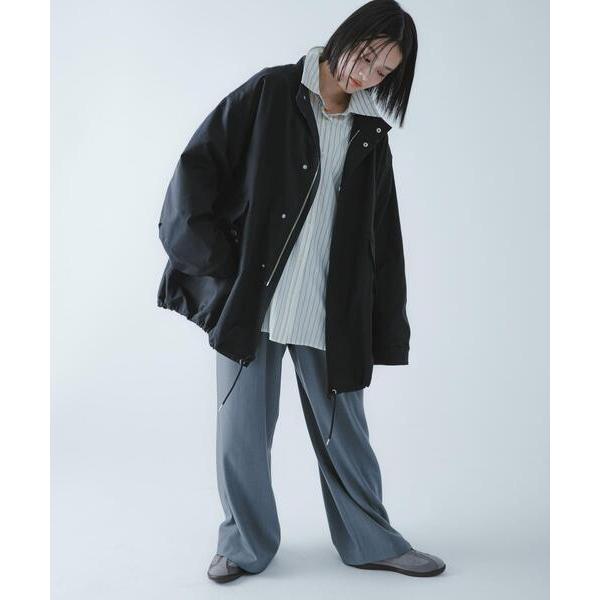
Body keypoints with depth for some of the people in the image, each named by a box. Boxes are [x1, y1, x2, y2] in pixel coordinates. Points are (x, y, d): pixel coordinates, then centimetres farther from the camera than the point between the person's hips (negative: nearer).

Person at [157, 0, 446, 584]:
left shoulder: (370, 134, 11)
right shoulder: (270, 93, 1)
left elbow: (380, 236, 12)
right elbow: (198, 166, -2)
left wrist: (383, 331, 8)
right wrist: (218, 265, -7)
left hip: (330, 312, 2)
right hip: (250, 299, -2)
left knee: (343, 427, 11)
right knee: (241, 430, 6)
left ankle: (370, 541, 31)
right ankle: (246, 543, 28)